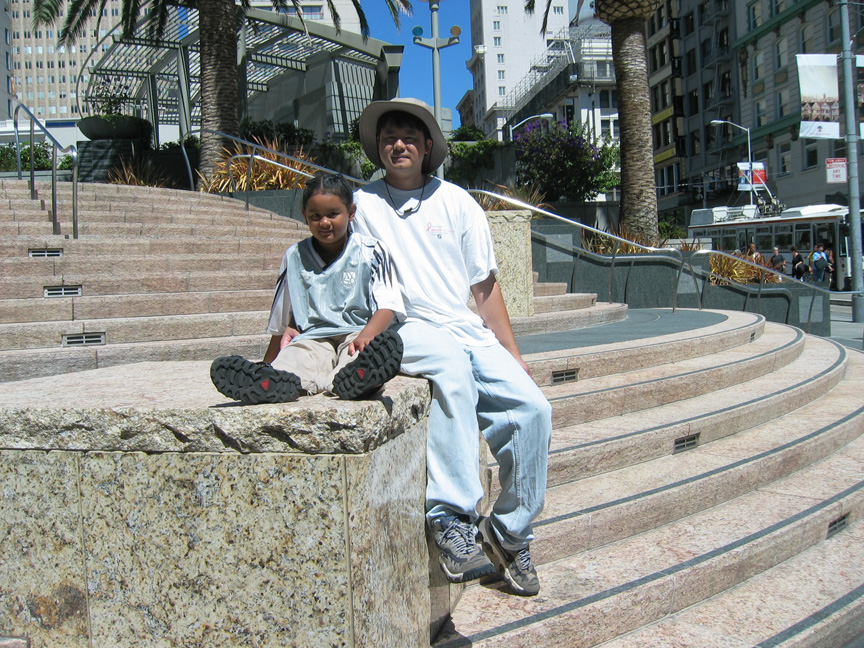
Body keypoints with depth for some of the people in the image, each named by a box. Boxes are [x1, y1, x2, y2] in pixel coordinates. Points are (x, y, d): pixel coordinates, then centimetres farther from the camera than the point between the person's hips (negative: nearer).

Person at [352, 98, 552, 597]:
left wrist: (512, 354, 9)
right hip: (404, 332, -3)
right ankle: (454, 520, -36)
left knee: (533, 409, -18)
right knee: (451, 367, -38)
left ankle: (510, 536, 1)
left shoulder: (457, 202, 15)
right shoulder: (362, 204, 10)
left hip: (468, 330, 4)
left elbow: (485, 285, 14)